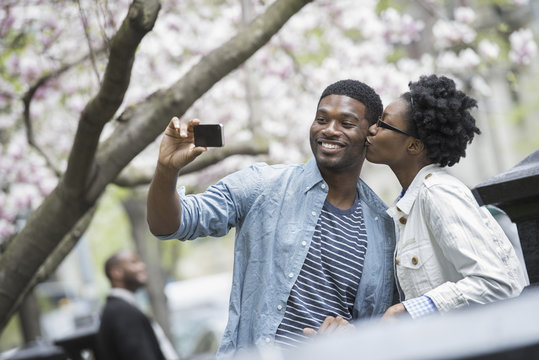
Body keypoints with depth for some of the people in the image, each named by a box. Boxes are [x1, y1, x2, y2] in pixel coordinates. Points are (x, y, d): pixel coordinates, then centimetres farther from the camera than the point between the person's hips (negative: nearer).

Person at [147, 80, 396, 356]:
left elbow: (386, 322, 20)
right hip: (250, 353, -1)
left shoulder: (385, 224, 12)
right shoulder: (263, 186, 6)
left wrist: (351, 332, -1)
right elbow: (167, 225, 2)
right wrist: (167, 169, -16)